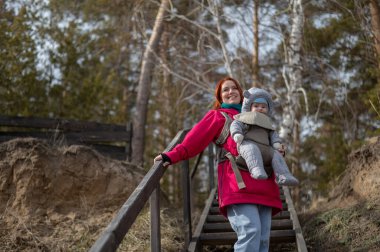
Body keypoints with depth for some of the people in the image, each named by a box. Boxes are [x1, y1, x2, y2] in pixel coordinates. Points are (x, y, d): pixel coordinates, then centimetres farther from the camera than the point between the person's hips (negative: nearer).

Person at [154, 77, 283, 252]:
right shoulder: (218, 115, 15)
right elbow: (196, 139, 0)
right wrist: (174, 155, -16)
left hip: (262, 182, 6)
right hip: (238, 180, -6)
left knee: (263, 236, -2)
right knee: (250, 231, -23)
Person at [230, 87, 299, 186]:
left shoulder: (267, 122, 37)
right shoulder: (244, 117, 23)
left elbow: (273, 134, 28)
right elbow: (235, 125, 7)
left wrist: (277, 143, 7)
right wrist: (237, 134, -15)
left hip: (265, 148, 5)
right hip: (248, 143, -5)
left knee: (277, 154, -15)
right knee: (252, 149, -38)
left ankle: (283, 176, -25)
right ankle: (257, 170, -56)